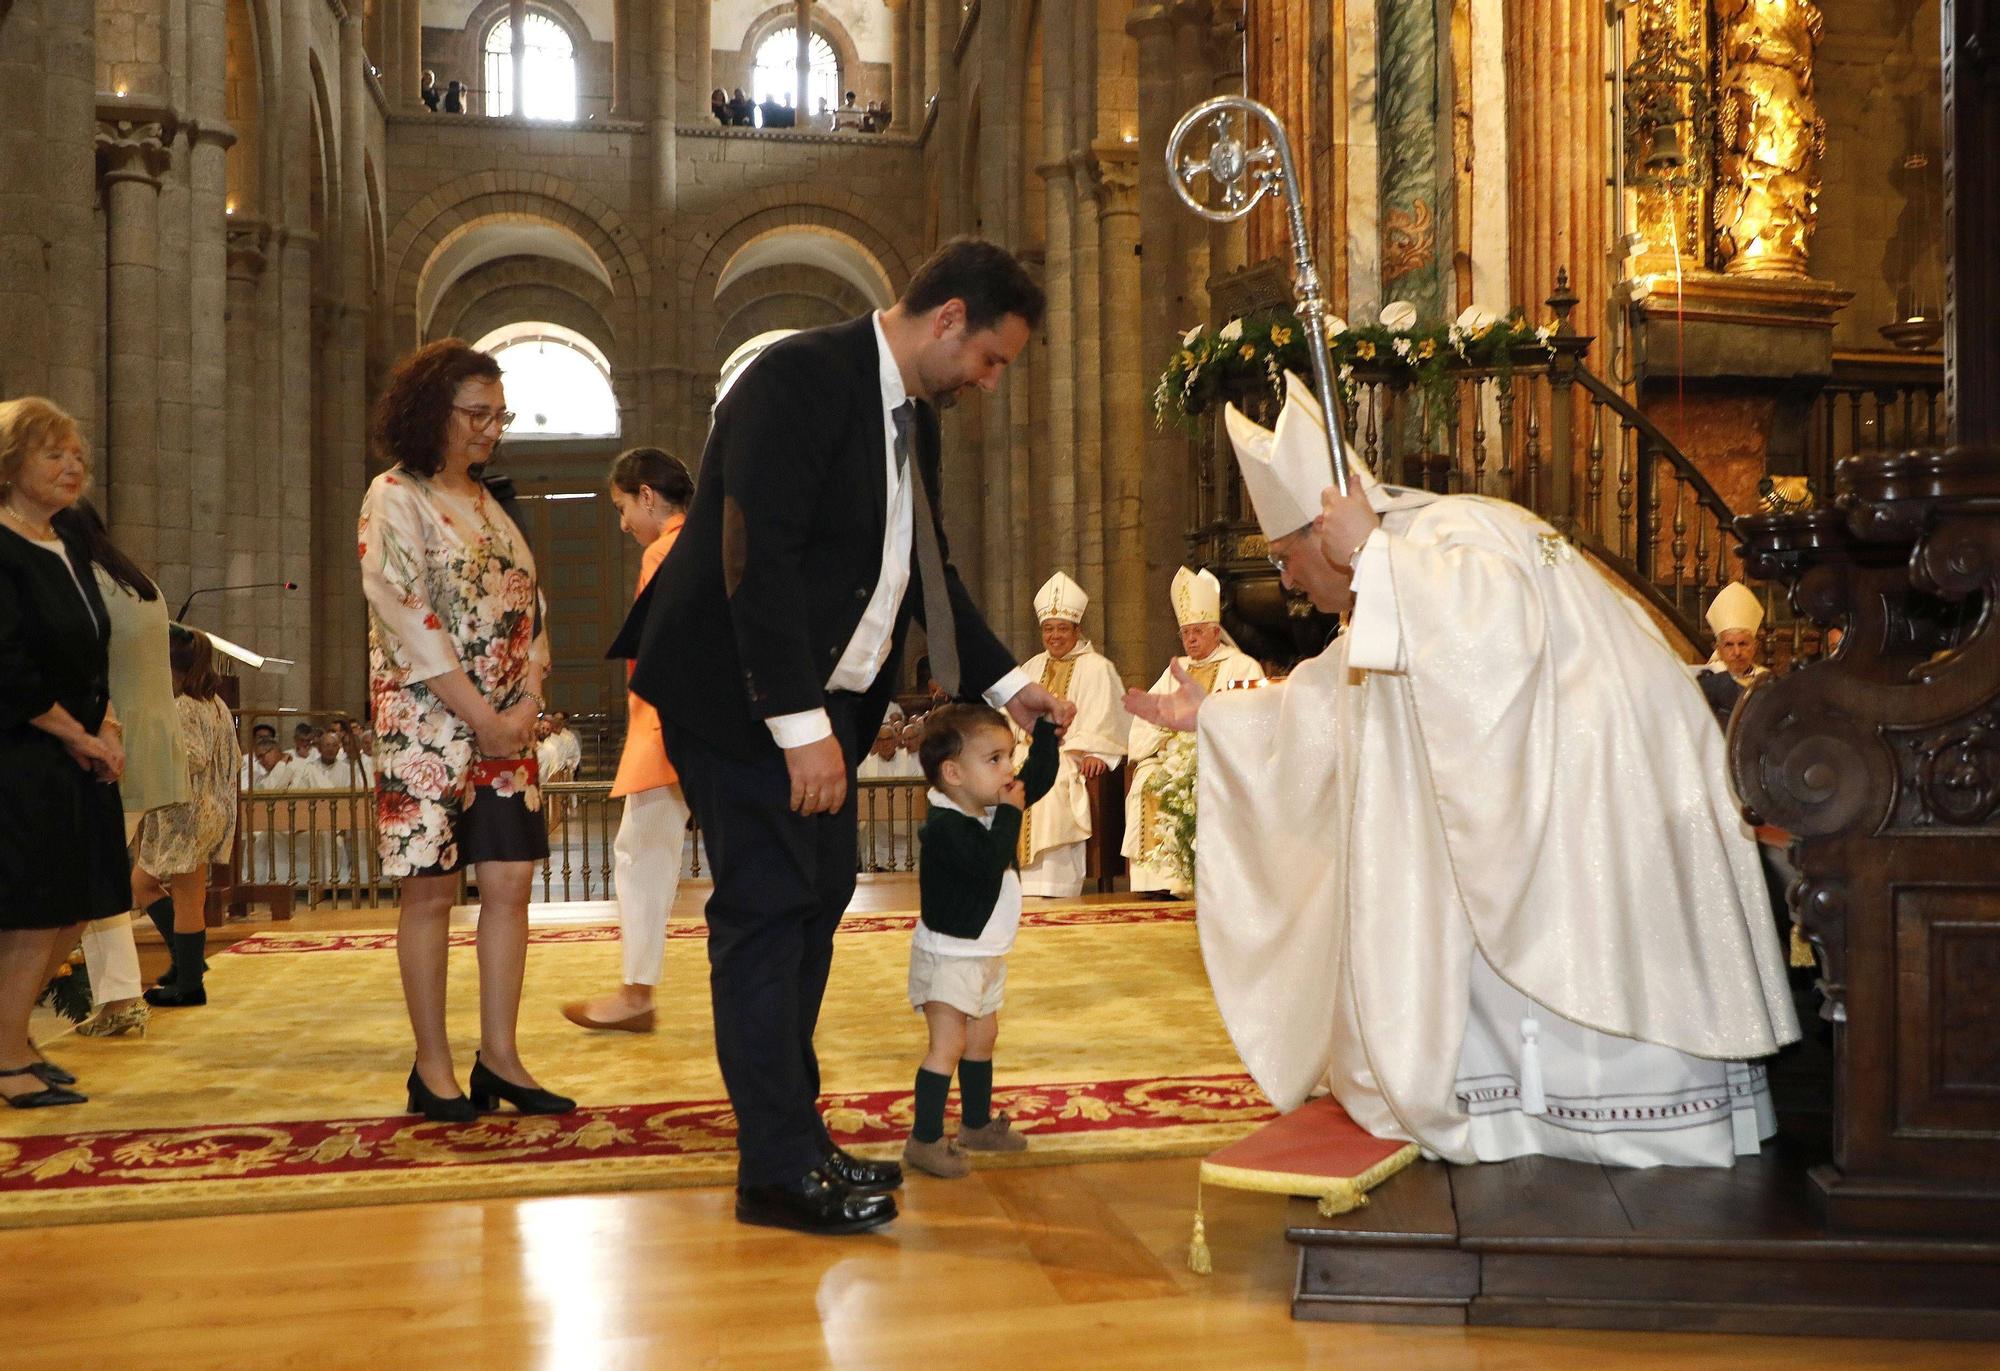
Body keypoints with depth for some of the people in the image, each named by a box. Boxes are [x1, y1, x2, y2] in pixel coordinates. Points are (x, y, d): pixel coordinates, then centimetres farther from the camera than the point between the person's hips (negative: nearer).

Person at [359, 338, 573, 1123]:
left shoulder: (492, 502, 16)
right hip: (427, 726, -6)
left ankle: (499, 1057, 9)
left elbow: (529, 607, 12)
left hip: (506, 727, 6)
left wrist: (527, 704, -3)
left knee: (509, 881, 2)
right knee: (430, 889, -2)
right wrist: (480, 714, -15)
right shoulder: (395, 498, -4)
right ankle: (432, 1065, 6)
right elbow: (405, 616, -13)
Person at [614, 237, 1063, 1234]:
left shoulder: (913, 416, 11)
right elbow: (757, 558, -25)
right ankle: (777, 1171, 4)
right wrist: (802, 726, -27)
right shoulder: (802, 378, -18)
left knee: (816, 900, 13)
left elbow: (927, 570, 19)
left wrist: (1005, 684, 12)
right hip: (741, 698, -10)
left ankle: (794, 1133, 26)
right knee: (768, 910, -6)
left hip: (820, 699, 10)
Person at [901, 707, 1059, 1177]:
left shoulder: (993, 807, 2)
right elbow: (988, 862, -36)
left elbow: (1040, 778, 11)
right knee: (948, 1043, -13)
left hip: (986, 953, 9)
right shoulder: (943, 826, -25)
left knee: (983, 1037, 19)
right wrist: (1010, 813, -27)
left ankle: (977, 1124, 33)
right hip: (947, 954, -9)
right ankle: (924, 1139, -8)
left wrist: (1047, 728, 0)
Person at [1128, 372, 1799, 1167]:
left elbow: (1502, 618, -40)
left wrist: (1373, 550, -30)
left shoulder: (1457, 532, -16)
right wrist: (1208, 715, 28)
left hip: (1603, 795, -10)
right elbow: (1324, 702, 26)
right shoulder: (1393, 587, 14)